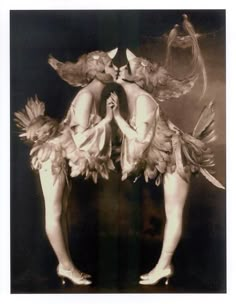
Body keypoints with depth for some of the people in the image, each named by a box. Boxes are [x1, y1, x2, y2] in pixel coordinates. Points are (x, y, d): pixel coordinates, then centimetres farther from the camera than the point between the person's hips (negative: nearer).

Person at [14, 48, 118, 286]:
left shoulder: (95, 95, 8)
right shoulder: (87, 96, -19)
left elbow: (88, 132, 3)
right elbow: (81, 137, -21)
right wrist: (107, 119, -17)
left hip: (64, 157, 10)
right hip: (55, 155, -10)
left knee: (61, 210, 11)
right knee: (54, 212, 0)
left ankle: (65, 265, 19)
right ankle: (66, 266, 9)